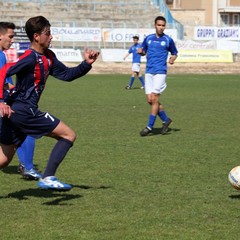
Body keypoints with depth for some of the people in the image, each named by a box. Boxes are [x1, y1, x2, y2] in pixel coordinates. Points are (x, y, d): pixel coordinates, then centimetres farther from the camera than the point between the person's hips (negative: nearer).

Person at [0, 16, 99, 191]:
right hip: (24, 111, -9)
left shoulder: (48, 57, 13)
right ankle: (48, 178, -9)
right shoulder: (30, 58, -15)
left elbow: (66, 74, 21)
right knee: (69, 135, -3)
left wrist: (86, 64, 6)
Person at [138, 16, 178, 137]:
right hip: (149, 72, 4)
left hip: (160, 72, -4)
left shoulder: (168, 40, 2)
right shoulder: (148, 38, 11)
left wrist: (172, 58, -9)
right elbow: (143, 51, 22)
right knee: (150, 100, 2)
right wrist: (140, 51, -1)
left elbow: (174, 53, 13)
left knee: (154, 99, -10)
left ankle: (150, 126, -4)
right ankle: (166, 120, 20)